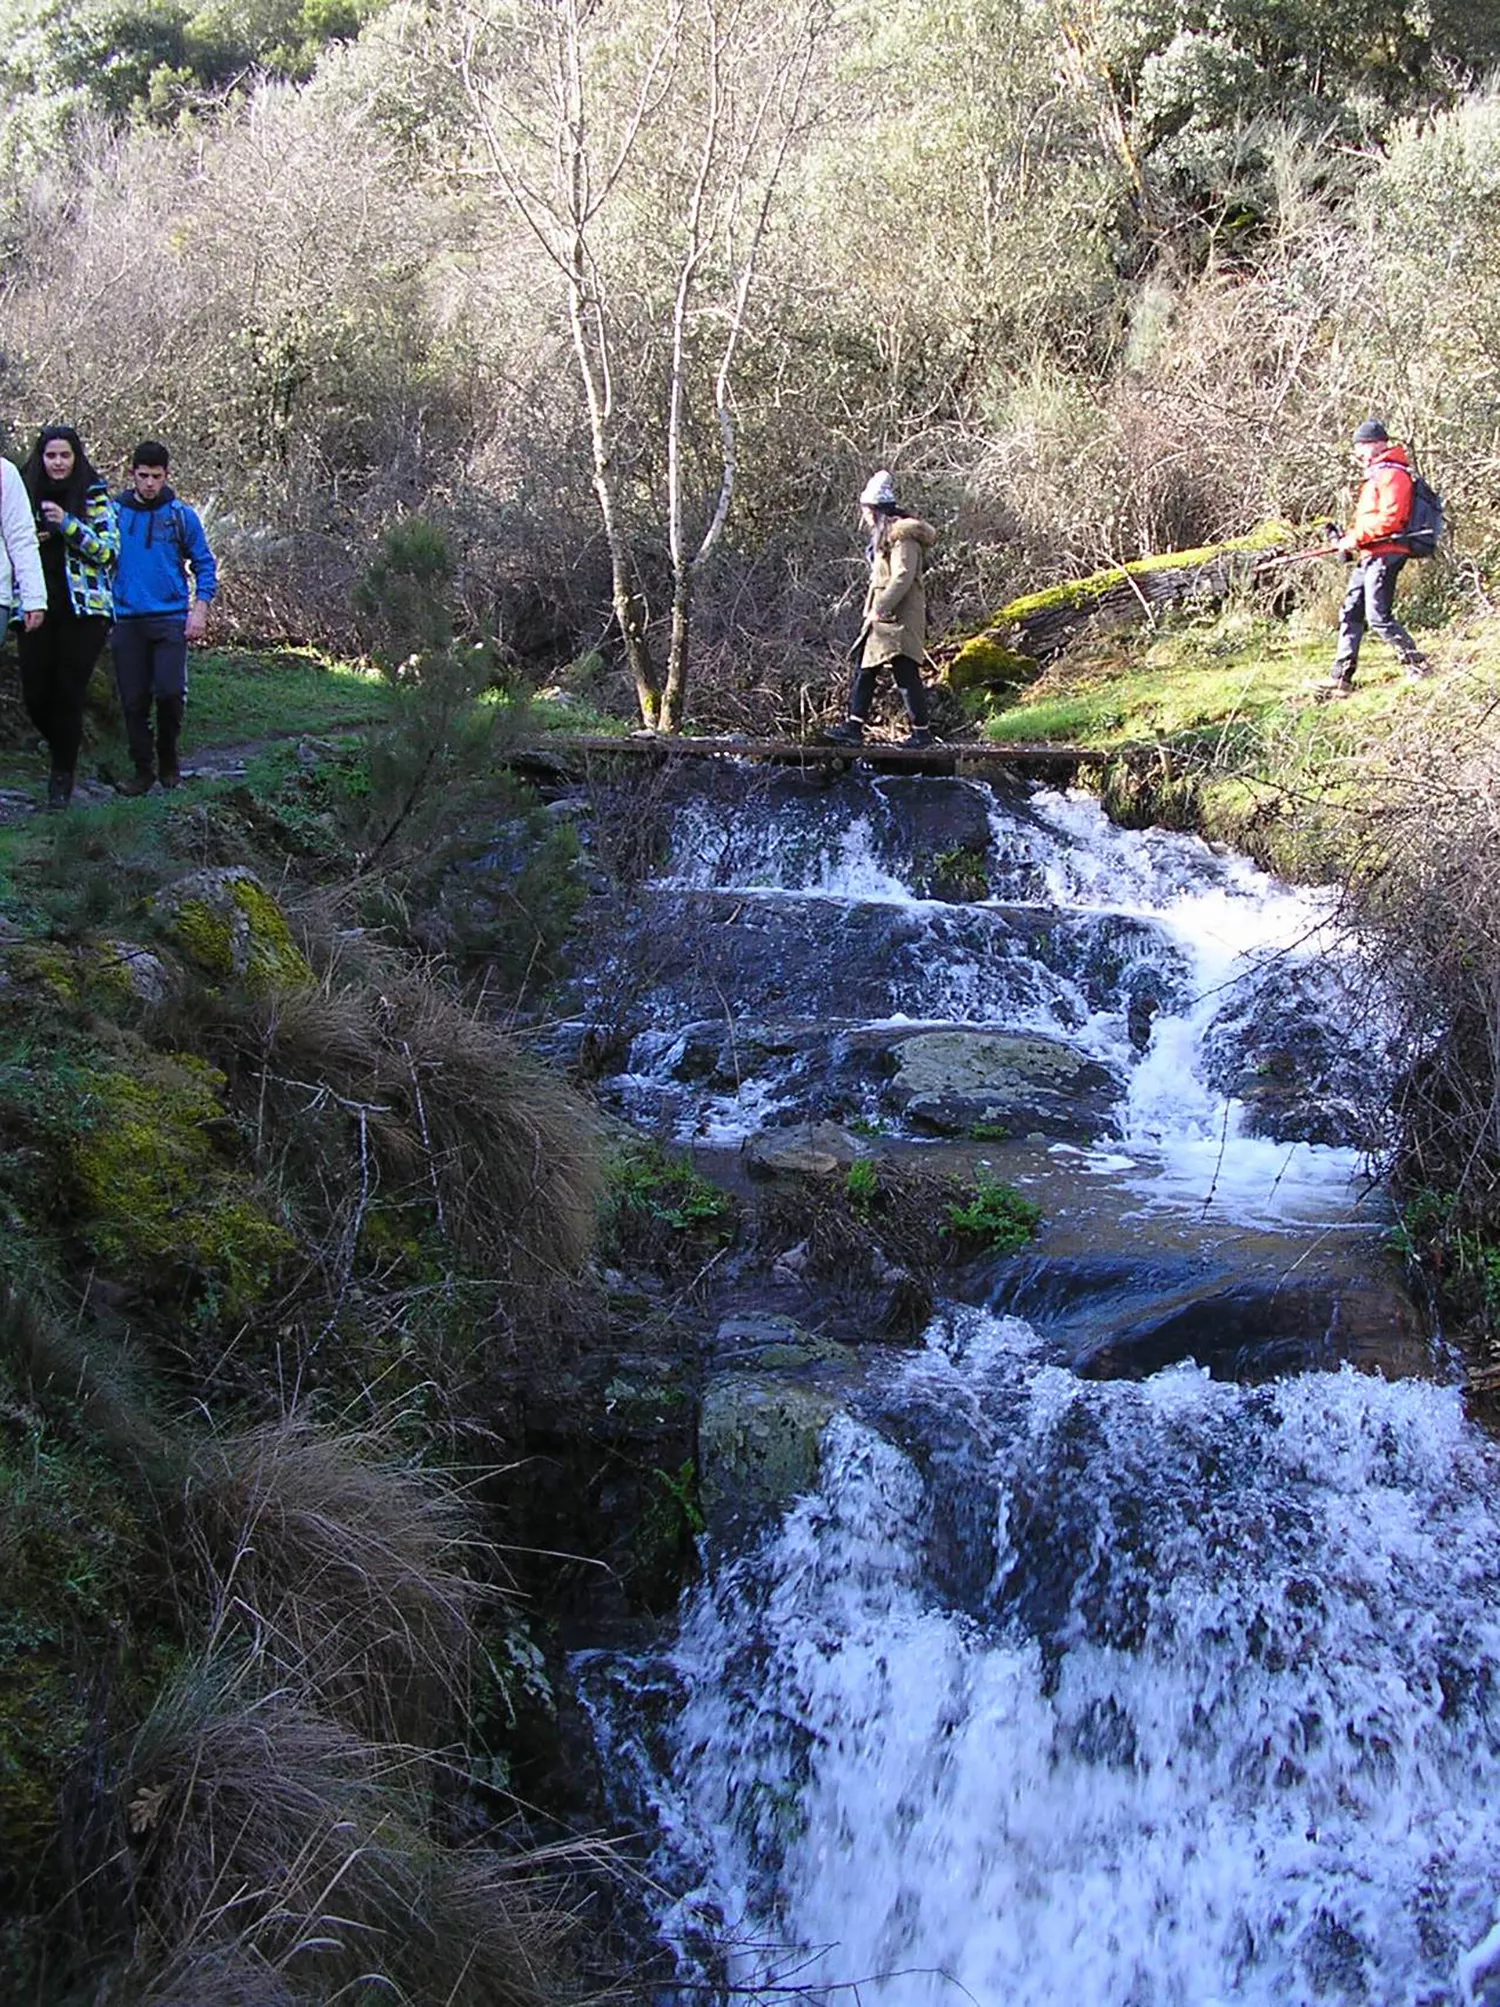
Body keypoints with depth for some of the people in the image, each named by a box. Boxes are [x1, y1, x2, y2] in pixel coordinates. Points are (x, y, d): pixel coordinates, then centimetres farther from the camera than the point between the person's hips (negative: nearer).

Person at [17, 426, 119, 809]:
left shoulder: (94, 496, 2)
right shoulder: (26, 493, 11)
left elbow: (109, 549, -5)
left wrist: (68, 524, -15)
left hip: (82, 609, -3)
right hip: (37, 607, 3)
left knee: (69, 694, -4)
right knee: (35, 695, -1)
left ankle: (63, 777, 8)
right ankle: (63, 752, 27)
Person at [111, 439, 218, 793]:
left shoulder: (182, 515, 3)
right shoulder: (114, 512, 6)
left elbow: (205, 565, 7)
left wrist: (199, 610, -4)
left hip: (171, 618, -2)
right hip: (127, 621, 2)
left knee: (171, 691, -14)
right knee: (134, 700, 2)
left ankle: (168, 760, 9)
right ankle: (144, 769, 14)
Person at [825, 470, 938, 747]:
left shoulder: (903, 535, -13)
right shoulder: (885, 535, 18)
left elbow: (903, 577, -21)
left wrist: (879, 609, -21)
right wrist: (873, 611, 14)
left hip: (898, 618, -10)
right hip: (883, 617, 10)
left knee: (906, 673, -6)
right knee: (864, 669, 9)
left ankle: (920, 731, 0)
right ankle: (854, 727, 11)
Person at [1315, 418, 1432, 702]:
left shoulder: (1392, 474, -11)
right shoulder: (1374, 475, 22)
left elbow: (1390, 518, -20)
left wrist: (1356, 538, -18)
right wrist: (1348, 537, 10)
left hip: (1384, 554, -10)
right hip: (1368, 556, 10)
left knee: (1378, 616, -13)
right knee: (1350, 614, 6)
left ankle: (1418, 665, -3)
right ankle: (1341, 678, 6)